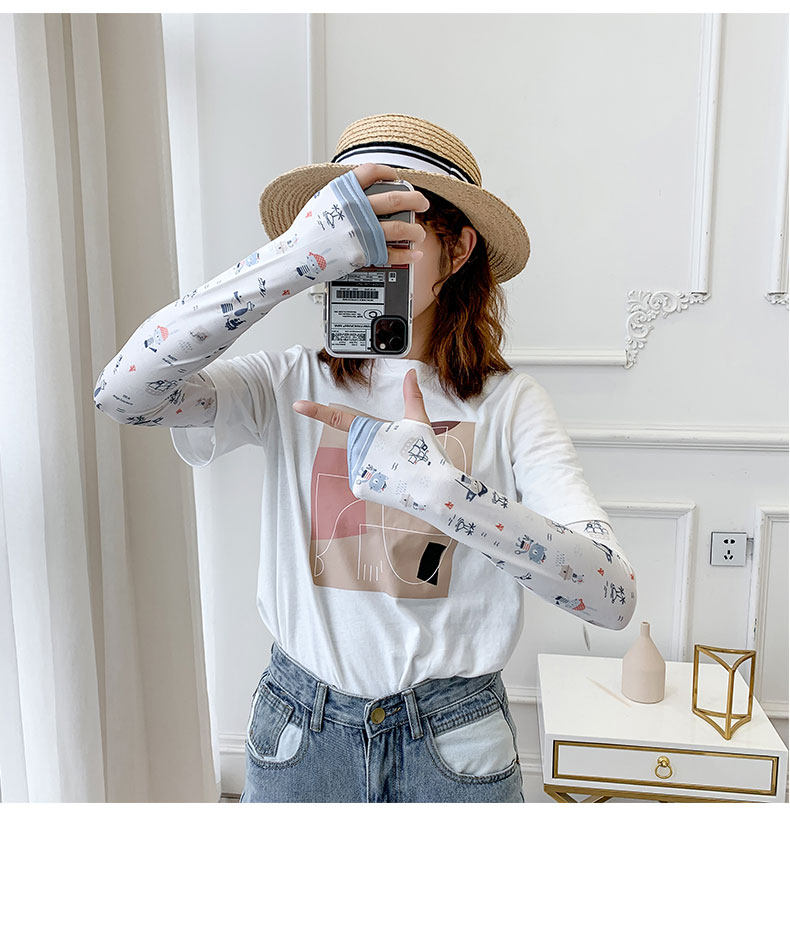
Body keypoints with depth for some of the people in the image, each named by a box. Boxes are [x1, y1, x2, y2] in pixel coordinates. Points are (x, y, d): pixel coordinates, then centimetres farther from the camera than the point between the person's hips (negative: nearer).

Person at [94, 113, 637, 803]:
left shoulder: (506, 402, -10)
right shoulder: (292, 384, -6)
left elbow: (613, 595, -21)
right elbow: (122, 390, -23)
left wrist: (433, 483, -32)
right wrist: (299, 255, -30)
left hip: (454, 743, -1)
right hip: (299, 735, 2)